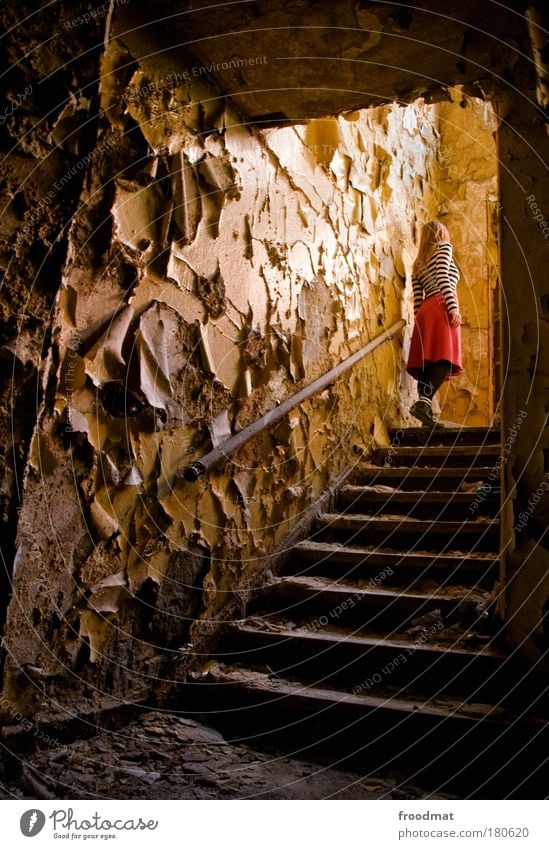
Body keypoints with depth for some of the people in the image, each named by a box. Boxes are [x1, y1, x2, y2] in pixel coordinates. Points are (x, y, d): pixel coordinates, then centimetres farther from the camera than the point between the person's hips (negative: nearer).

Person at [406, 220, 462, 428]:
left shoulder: (418, 264, 27)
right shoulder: (444, 248, 11)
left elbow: (417, 299, 17)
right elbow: (443, 278, -6)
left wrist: (420, 320, 14)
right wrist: (453, 307, -14)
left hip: (425, 311, 7)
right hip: (441, 306, -7)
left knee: (428, 361, 0)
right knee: (445, 359, -18)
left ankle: (426, 414, -8)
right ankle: (424, 401, -37)